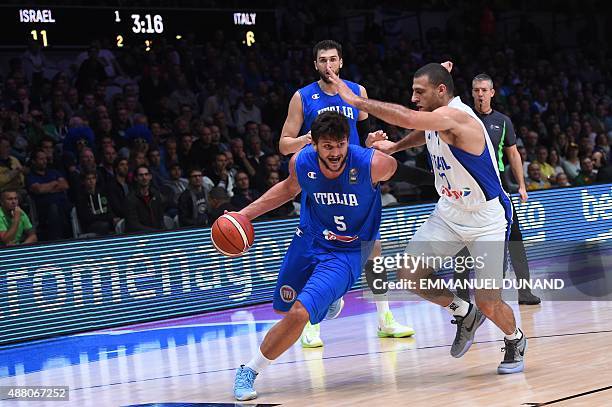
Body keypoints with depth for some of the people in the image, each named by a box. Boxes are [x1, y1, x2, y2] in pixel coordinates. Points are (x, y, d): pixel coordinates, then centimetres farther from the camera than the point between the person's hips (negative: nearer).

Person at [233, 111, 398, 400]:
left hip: (347, 251, -5)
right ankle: (330, 299, 56)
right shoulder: (301, 162, -18)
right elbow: (289, 188, 7)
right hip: (309, 239, 5)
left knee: (299, 314, -22)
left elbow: (392, 164, -3)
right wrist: (245, 214, 3)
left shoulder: (372, 164, -29)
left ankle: (249, 372, -4)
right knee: (284, 307, 23)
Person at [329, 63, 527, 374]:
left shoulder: (456, 116, -28)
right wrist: (395, 147, 13)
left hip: (487, 218, -8)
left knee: (488, 304, -6)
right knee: (409, 274, -6)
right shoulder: (434, 119, 0)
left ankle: (515, 340, 27)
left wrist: (355, 100, -40)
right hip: (450, 211, 8)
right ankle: (464, 314, 17)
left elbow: (408, 119, -46)